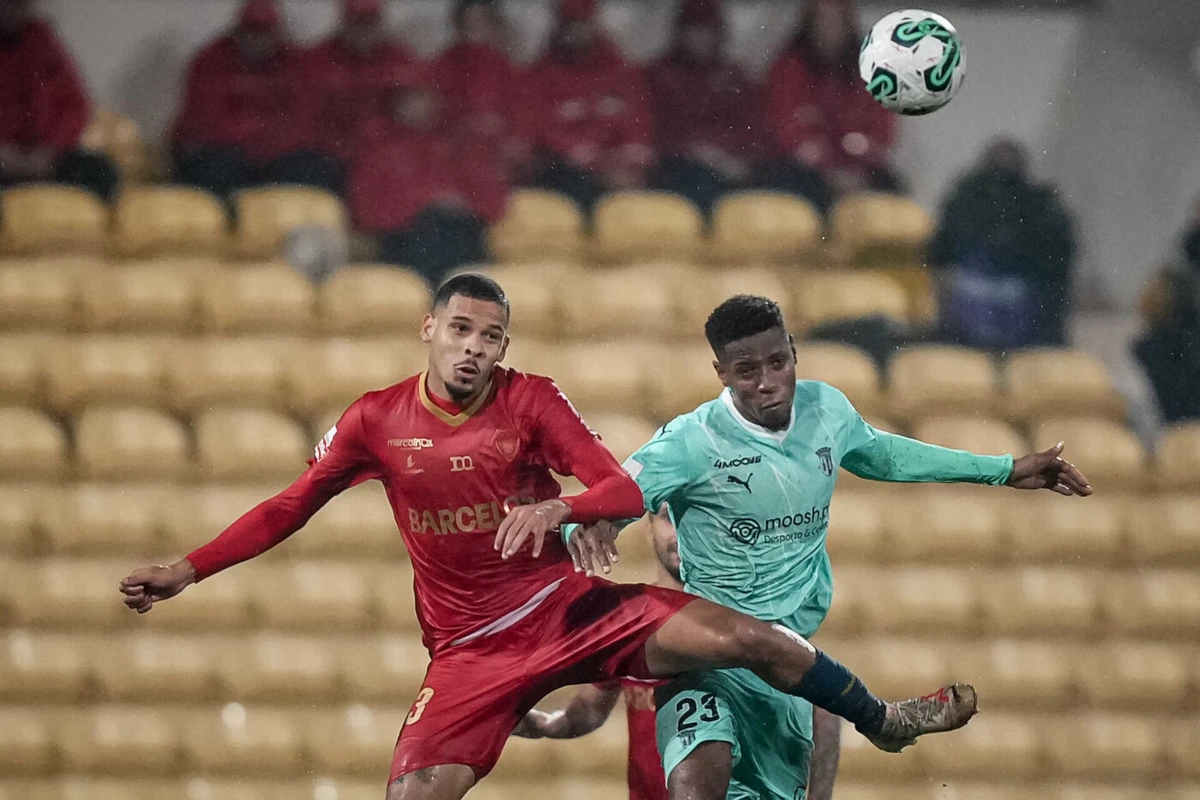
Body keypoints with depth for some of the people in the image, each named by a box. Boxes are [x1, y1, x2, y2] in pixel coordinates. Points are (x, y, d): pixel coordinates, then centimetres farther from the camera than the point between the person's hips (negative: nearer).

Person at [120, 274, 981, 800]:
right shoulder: (376, 421, -3)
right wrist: (185, 572, 0)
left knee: (748, 638, -11)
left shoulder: (532, 400, -6)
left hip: (570, 604, 0)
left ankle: (883, 719, 14)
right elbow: (291, 507, 6)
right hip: (475, 650, 0)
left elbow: (625, 488, -11)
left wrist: (561, 508, -34)